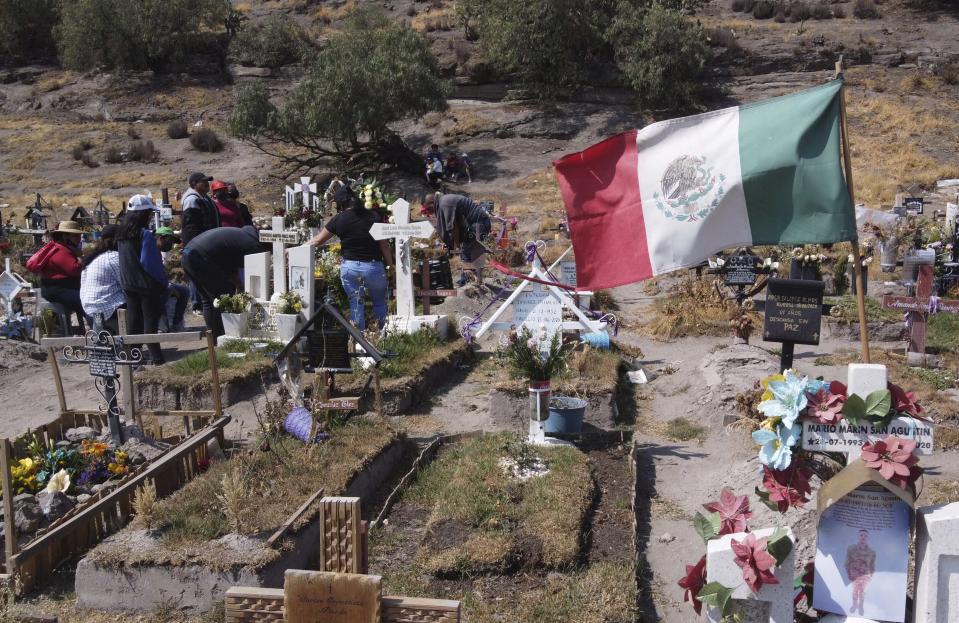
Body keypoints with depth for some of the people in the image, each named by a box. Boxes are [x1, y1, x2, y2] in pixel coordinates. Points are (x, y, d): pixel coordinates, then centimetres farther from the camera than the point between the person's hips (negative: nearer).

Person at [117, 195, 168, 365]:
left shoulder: (122, 234, 6)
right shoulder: (145, 235, -18)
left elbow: (124, 260, 13)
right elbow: (151, 263, -20)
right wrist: (164, 282, -10)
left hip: (128, 285, 7)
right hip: (147, 285, -7)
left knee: (134, 319, 14)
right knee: (151, 319, -1)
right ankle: (156, 357, -1)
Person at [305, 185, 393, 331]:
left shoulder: (338, 220, 0)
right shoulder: (373, 216, 0)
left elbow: (318, 240, 8)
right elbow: (384, 245, 0)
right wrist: (391, 265, 10)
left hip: (349, 266, 0)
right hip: (373, 266, 0)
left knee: (356, 304, 10)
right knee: (380, 303, 15)